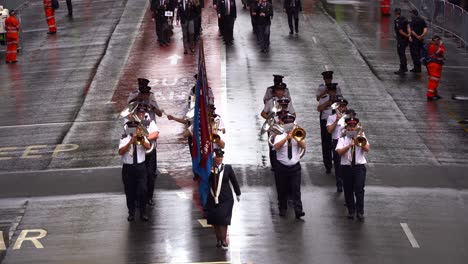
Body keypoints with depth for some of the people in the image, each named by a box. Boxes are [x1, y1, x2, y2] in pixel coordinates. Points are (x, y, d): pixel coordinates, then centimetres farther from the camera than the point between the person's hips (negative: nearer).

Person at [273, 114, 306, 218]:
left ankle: (298, 211, -13)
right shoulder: (279, 137, 5)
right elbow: (276, 147, -15)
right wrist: (286, 138, -22)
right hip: (282, 167, 0)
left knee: (296, 189, -8)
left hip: (295, 167, 0)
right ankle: (282, 209, 23)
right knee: (282, 190, 8)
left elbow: (303, 145, -8)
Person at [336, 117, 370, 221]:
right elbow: (339, 152, -10)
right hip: (346, 167, 0)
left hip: (359, 166, 0)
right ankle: (351, 211, 19)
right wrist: (349, 145, -21)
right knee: (348, 190, 6)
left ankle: (360, 212, -6)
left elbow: (367, 149, -5)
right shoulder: (343, 138, 6)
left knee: (359, 189, -10)